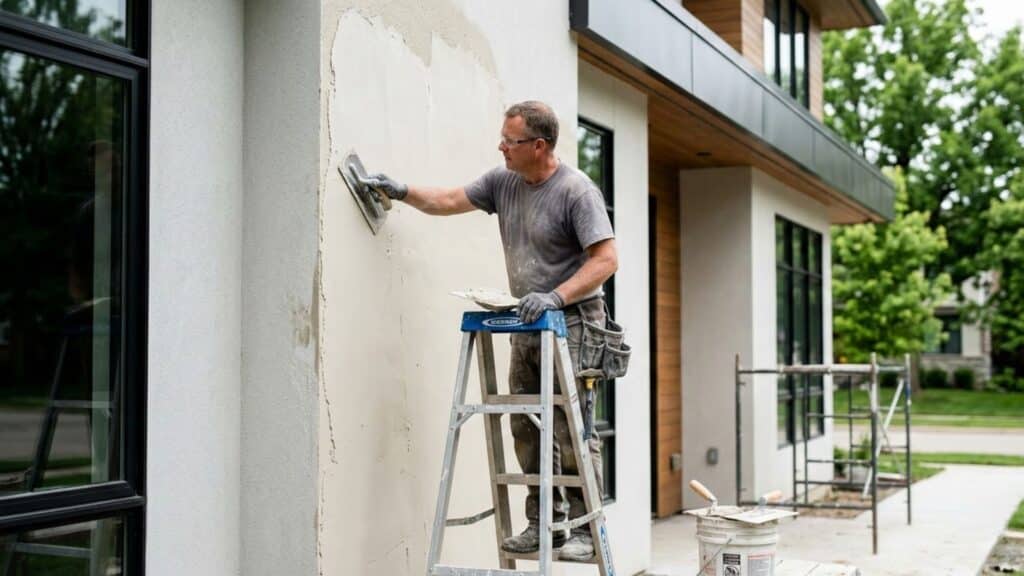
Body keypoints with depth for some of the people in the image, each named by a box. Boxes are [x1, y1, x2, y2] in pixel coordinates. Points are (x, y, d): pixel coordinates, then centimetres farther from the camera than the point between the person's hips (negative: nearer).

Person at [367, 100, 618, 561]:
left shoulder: (576, 191, -14)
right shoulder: (503, 181, 7)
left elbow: (606, 258, -19)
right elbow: (450, 201, 18)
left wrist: (556, 296, -26)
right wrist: (403, 192, 9)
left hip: (571, 323, -7)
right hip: (527, 326, 7)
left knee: (572, 431, -8)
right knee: (527, 431, 7)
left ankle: (585, 531, -1)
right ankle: (543, 523, 15)